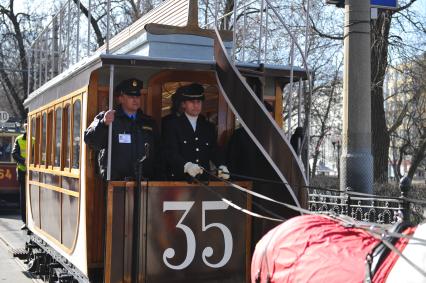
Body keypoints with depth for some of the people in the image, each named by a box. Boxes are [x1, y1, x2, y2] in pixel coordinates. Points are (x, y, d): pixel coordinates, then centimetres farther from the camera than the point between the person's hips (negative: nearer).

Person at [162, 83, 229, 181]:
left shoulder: (209, 127, 14)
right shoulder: (173, 126, 0)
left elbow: (215, 151, 10)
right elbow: (171, 153, -11)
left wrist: (221, 167, -10)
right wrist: (187, 165, -28)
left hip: (204, 180, 4)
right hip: (180, 179, -4)